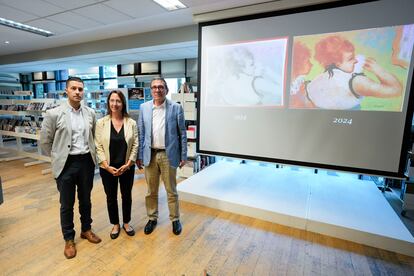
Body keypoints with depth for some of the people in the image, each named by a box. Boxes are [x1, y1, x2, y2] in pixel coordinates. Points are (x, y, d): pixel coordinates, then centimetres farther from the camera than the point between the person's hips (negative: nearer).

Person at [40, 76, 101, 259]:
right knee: (67, 204, 11)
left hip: (86, 162, 3)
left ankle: (86, 229, 38)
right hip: (66, 164, -3)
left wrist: (89, 154, 12)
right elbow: (45, 141, -1)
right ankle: (68, 239, 30)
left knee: (85, 200, 18)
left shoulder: (90, 113, 1)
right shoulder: (54, 114, -9)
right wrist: (58, 158, 5)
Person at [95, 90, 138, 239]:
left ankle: (126, 223, 35)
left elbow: (135, 145, -3)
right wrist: (107, 166, -13)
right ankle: (115, 224, 35)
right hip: (107, 168, 0)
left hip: (127, 167, 1)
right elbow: (98, 146, -5)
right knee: (111, 197, 14)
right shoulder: (101, 123, -3)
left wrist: (128, 164, -11)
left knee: (127, 196, 14)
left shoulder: (131, 123, -3)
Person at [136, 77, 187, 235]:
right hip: (150, 155, 3)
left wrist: (183, 156, -4)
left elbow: (182, 133, -2)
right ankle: (152, 218, 36)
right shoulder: (144, 108, 4)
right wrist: (139, 155, 3)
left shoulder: (176, 108, -4)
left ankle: (175, 219, 30)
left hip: (169, 155, -2)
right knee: (151, 191, 15)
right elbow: (141, 133, 6)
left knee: (171, 190, 11)